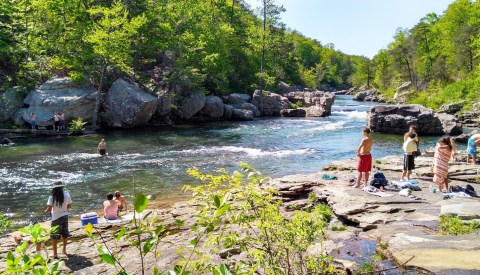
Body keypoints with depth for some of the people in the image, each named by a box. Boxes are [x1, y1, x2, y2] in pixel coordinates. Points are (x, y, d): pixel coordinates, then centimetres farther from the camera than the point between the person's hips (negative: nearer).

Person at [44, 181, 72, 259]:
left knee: (54, 236, 8)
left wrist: (46, 211, 3)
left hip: (56, 218, -4)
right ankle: (64, 250, 36)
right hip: (65, 216, 4)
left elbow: (49, 209, -19)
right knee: (64, 234, 20)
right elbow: (69, 206, 3)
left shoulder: (52, 197, -17)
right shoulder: (67, 195, -7)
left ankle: (55, 254, 11)